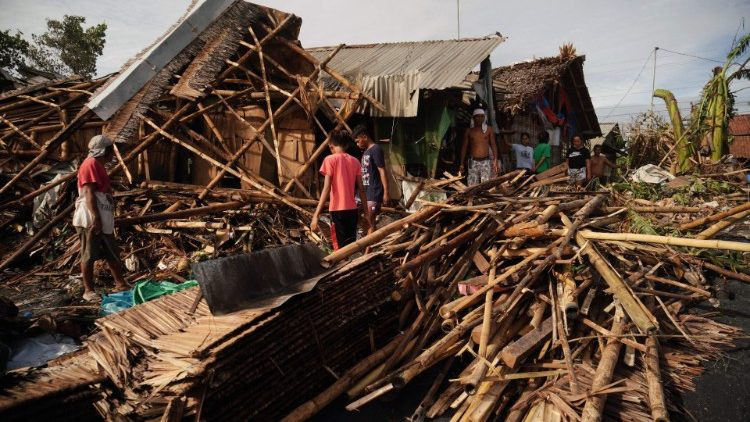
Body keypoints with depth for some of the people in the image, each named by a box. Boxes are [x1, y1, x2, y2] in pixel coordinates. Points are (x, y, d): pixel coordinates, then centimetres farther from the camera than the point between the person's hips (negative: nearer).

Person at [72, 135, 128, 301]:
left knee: (113, 253, 12)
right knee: (89, 255, -3)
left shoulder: (98, 165, 21)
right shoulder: (90, 164, -9)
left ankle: (120, 284, 19)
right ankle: (88, 291, 4)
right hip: (91, 220, -10)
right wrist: (96, 217, -24)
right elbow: (88, 193, -18)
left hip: (104, 220, 10)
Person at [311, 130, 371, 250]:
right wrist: (366, 212, 16)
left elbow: (326, 189, -13)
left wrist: (316, 215, -13)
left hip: (338, 210, -5)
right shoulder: (355, 161, 8)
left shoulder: (330, 160, -6)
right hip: (352, 210, 5)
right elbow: (361, 189, 8)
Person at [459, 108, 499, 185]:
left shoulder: (488, 129, 7)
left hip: (485, 161, 0)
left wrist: (495, 161, -3)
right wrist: (461, 164, 8)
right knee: (472, 186, -4)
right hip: (473, 162, 0)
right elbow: (464, 147, 11)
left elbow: (493, 145, 6)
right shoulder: (469, 131, 7)